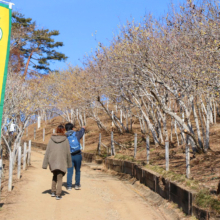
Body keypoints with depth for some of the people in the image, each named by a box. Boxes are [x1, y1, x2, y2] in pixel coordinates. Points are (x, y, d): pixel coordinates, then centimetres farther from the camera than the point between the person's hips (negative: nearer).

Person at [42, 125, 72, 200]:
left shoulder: (51, 139, 0)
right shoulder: (65, 139, -4)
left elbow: (47, 152, -2)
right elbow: (68, 152, -1)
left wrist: (45, 164, 0)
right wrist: (69, 163, 11)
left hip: (52, 161, 2)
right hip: (61, 161, -2)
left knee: (55, 175, 24)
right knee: (59, 178, 6)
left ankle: (53, 192, 20)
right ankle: (58, 194, -3)